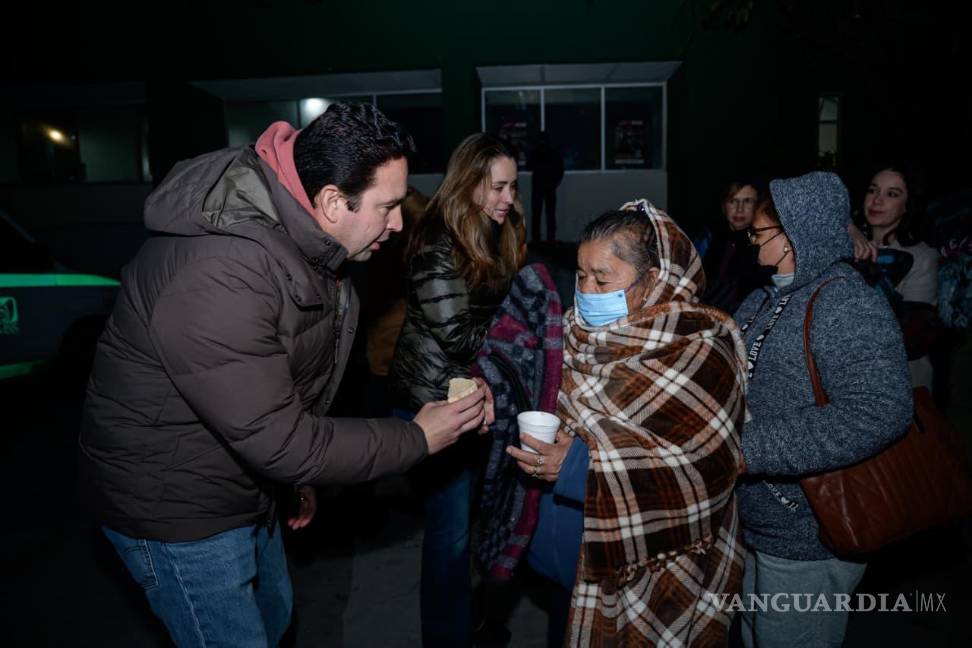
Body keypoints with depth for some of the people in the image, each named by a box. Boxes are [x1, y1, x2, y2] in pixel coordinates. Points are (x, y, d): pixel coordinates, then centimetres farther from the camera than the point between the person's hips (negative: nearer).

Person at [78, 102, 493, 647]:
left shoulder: (302, 239, -4)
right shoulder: (220, 274, -35)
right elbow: (276, 439, -32)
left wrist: (301, 471, 15)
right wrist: (416, 439, -23)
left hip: (246, 475, 9)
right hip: (175, 503, -8)